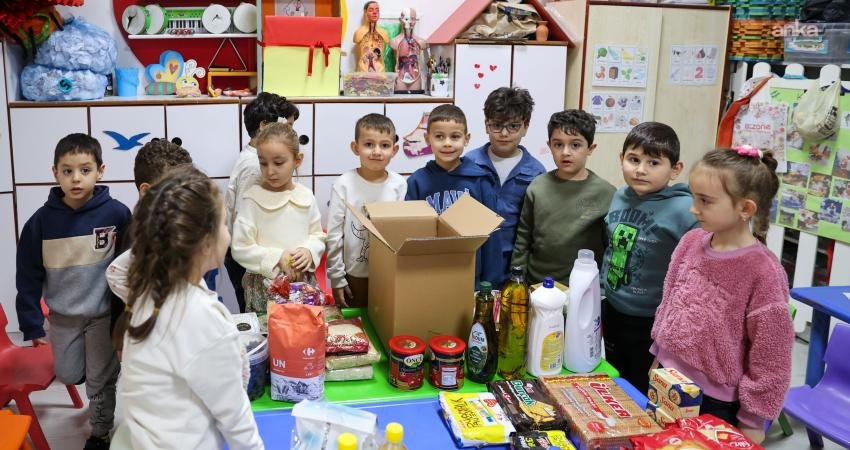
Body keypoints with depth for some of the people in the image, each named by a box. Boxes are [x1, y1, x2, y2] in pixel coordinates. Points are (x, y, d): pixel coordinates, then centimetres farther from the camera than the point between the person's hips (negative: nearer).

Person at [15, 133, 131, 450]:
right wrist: (32, 326, -2)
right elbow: (28, 278, -3)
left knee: (101, 381, 11)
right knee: (69, 376, 16)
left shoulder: (117, 213, -16)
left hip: (104, 314, -2)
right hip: (62, 317, 2)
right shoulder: (41, 221, -11)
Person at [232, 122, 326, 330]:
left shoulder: (306, 197, 3)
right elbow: (240, 249, -10)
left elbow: (318, 235, 11)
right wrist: (277, 258, -16)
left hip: (303, 281, 3)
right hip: (264, 286, -3)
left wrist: (309, 251, -9)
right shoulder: (251, 199, -8)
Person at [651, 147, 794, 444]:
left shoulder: (763, 271, -21)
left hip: (717, 400, -5)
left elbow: (770, 354, -14)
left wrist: (753, 418, -9)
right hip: (669, 379, 6)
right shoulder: (690, 242, -4)